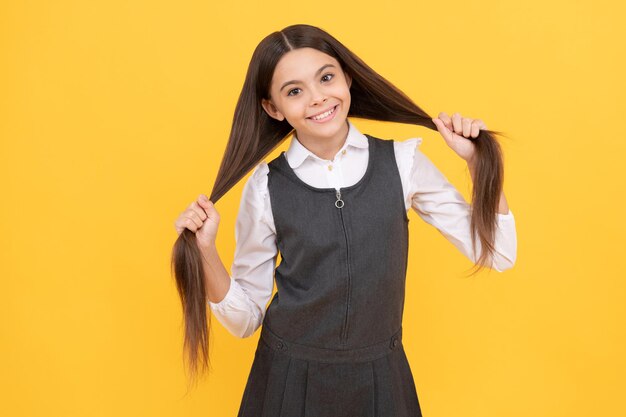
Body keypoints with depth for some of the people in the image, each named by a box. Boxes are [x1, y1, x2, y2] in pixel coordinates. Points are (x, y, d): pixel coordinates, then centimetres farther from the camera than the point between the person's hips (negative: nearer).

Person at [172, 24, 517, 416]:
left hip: (382, 378, 1)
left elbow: (497, 254, -3)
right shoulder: (265, 186, -9)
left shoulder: (401, 162, -8)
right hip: (291, 380, -1)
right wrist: (206, 250, -19)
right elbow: (245, 318, -4)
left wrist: (478, 159, -12)